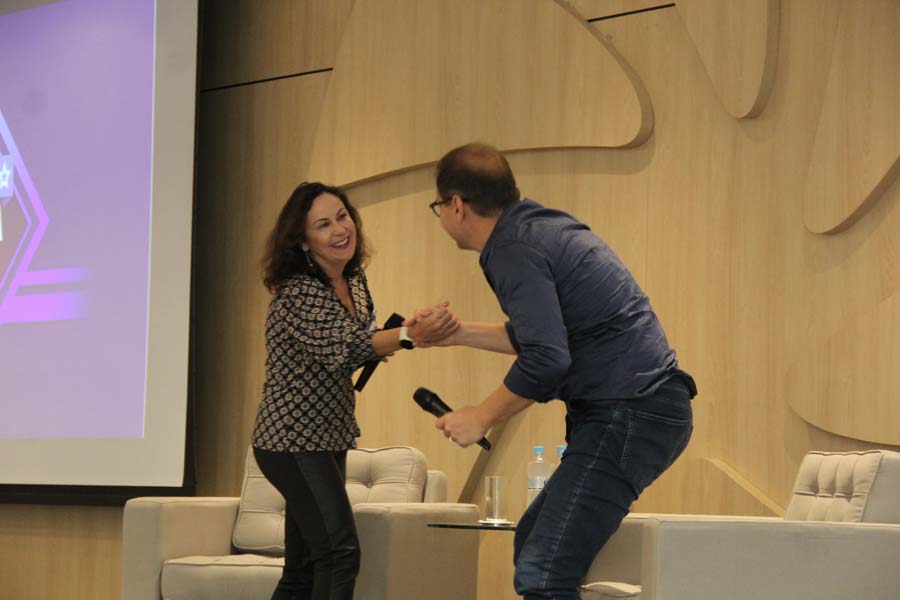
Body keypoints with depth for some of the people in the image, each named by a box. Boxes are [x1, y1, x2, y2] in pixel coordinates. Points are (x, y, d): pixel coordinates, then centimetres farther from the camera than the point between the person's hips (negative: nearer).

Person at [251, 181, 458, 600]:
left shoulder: (354, 281, 6)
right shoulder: (297, 292, -20)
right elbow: (340, 349, -34)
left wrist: (381, 343, -4)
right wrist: (411, 335, -49)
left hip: (328, 439, 8)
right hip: (293, 441, -8)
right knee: (339, 553, -18)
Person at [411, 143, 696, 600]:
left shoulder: (514, 250, -13)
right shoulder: (539, 228, 18)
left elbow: (545, 359, -23)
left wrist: (481, 417, -8)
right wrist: (459, 334, 31)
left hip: (631, 415, -11)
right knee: (531, 542, 21)